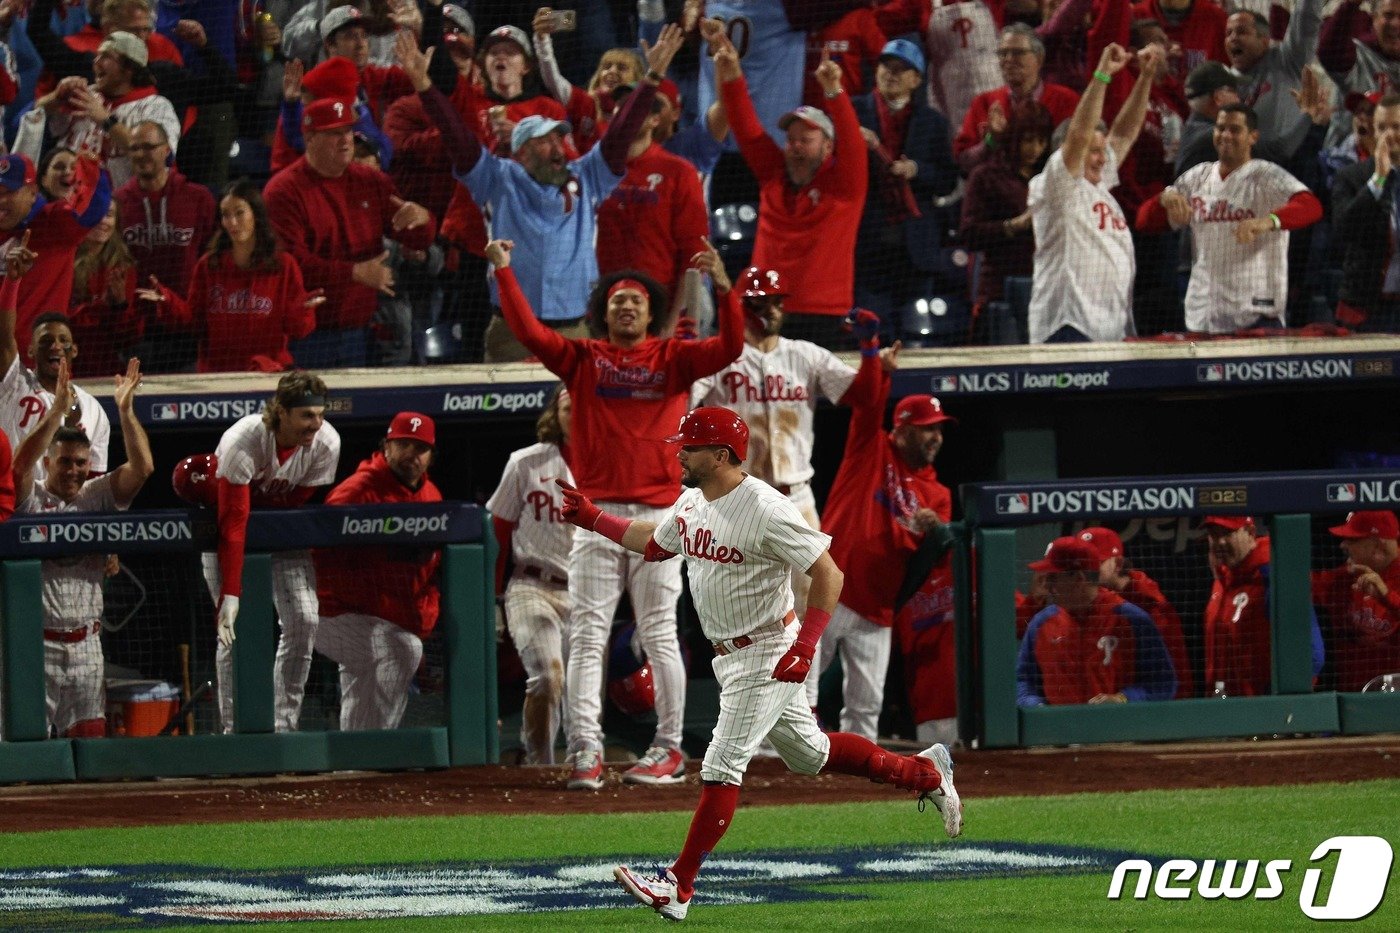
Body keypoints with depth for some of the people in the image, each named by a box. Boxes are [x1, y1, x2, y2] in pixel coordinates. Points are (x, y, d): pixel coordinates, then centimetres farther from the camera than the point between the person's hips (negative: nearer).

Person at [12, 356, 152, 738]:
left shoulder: (98, 496, 8)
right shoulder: (31, 499, -2)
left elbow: (142, 467, -2)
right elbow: (21, 465, -22)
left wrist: (126, 410, -12)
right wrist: (56, 410, -28)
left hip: (85, 644, 4)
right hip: (38, 644, -4)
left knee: (88, 736, 6)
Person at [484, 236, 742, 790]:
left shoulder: (673, 359, 8)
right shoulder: (583, 359, 11)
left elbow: (729, 348, -5)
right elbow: (528, 331, 0)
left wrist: (724, 287, -17)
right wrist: (503, 273, -6)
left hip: (657, 515, -1)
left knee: (658, 635, 2)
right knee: (587, 636, -4)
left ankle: (669, 749, 8)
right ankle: (586, 750, -7)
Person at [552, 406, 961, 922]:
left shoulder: (764, 509, -23)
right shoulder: (691, 503, 4)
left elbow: (828, 572, -21)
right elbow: (654, 543, 24)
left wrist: (805, 645, -28)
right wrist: (591, 518, 16)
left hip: (768, 656, -10)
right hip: (729, 657, 10)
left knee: (721, 767, -11)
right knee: (810, 754, 20)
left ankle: (678, 888, -11)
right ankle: (924, 772, 36)